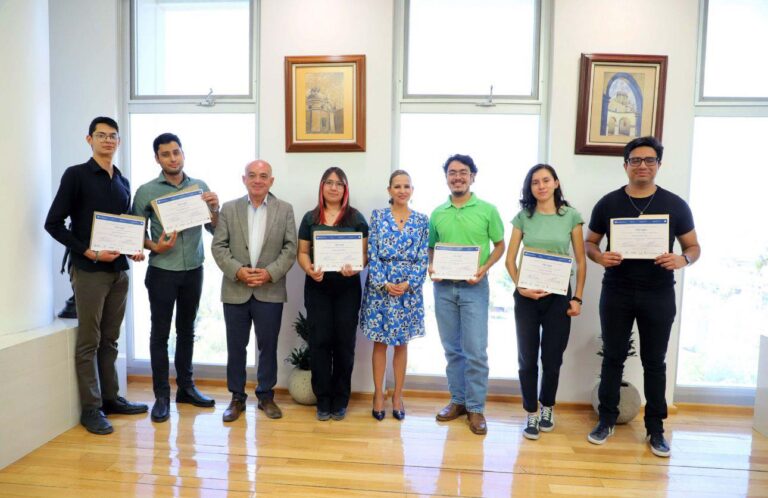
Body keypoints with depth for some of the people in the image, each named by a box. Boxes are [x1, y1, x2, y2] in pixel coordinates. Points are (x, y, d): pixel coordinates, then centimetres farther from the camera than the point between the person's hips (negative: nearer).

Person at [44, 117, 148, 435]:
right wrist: (89, 252, -16)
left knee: (110, 339, 13)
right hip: (89, 271, -5)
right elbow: (53, 223, -8)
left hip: (119, 270, 6)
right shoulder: (76, 175, -4)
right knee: (89, 342, 2)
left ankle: (110, 398, 24)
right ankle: (91, 408, 11)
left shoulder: (123, 182, 13)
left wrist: (135, 249, 0)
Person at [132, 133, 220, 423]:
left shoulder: (200, 187, 5)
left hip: (193, 271, 3)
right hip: (162, 272, -2)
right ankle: (162, 396, 14)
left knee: (187, 330, 14)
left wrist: (214, 209, -13)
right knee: (160, 333, 4)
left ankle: (186, 387, 27)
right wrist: (154, 247, -17)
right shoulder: (146, 192, -2)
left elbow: (215, 230, 5)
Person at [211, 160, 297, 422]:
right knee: (236, 346, 9)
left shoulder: (285, 209, 3)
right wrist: (238, 271, -14)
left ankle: (266, 396, 23)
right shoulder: (229, 208, 5)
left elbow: (290, 248, -1)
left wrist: (270, 273, -14)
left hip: (270, 290, -1)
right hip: (235, 290, 1)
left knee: (268, 345, 7)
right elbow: (218, 246, 1)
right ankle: (237, 397, 23)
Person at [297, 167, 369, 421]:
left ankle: (340, 399, 18)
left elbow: (364, 253, 2)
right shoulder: (310, 218, 8)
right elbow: (302, 252, 7)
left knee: (344, 341, 4)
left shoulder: (356, 218, 4)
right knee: (319, 341, 1)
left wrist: (355, 268, -19)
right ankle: (322, 399, 14)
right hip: (317, 288, 1)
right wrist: (309, 269, -13)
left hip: (348, 288, 0)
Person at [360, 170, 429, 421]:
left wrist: (408, 284, -11)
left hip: (409, 290, 1)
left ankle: (398, 395, 23)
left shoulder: (422, 220, 4)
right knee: (379, 341, 7)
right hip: (380, 288, -1)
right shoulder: (378, 216, 0)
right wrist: (385, 283, -13)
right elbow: (372, 254, -4)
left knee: (402, 343, 10)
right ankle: (378, 394, 21)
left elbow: (423, 258, 1)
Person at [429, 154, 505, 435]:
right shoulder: (437, 213, 7)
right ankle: (458, 401, 26)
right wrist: (431, 268, -5)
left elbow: (500, 245, 4)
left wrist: (484, 269, -12)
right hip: (444, 288, 3)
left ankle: (476, 408, 14)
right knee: (452, 349, 12)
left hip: (474, 288, -3)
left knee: (475, 351, -1)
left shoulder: (487, 210, -2)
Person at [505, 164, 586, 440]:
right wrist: (521, 287, -12)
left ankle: (547, 408, 33)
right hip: (526, 296, 0)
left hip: (558, 296, 0)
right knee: (527, 358, 5)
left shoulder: (571, 216, 1)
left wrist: (577, 298, -3)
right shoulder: (523, 217, 3)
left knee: (552, 358, 8)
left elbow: (581, 261, 3)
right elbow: (510, 259, 1)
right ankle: (531, 414, 21)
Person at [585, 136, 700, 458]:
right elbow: (589, 243, 7)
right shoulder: (608, 203, 1)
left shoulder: (675, 205, 1)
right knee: (613, 357, 9)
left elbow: (693, 246, 6)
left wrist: (683, 259, -17)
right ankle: (607, 419, 23)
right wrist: (600, 256, -16)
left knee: (655, 362, 9)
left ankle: (656, 428, 23)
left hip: (658, 295, 0)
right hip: (616, 293, 0)